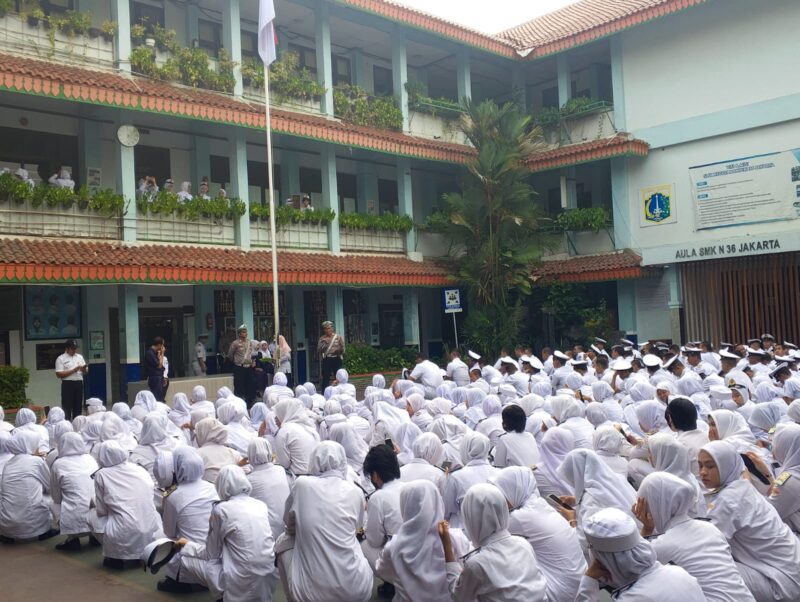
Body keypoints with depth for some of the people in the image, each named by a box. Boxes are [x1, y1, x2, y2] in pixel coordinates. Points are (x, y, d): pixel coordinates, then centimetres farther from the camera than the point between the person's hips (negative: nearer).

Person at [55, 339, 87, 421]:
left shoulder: (80, 357, 14)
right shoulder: (61, 359, -2)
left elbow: (85, 371, 16)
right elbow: (59, 374, -11)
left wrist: (84, 368, -9)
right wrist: (73, 370, -15)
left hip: (79, 383, 5)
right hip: (68, 384, -5)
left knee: (78, 407, 10)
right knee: (67, 408, -4)